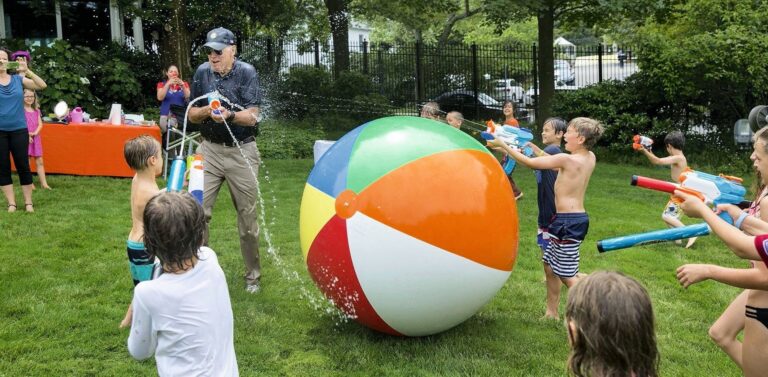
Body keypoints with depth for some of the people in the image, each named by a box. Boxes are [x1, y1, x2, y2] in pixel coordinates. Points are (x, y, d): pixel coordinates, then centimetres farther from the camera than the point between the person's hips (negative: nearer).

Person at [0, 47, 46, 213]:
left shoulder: (18, 79, 2)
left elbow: (42, 86, -3)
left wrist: (27, 71, -16)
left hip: (19, 129, 0)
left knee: (23, 166, 4)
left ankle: (28, 202, 12)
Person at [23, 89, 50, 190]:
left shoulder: (36, 110, 12)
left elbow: (40, 124, 7)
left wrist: (35, 133, -10)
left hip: (35, 138, 5)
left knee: (39, 162, 3)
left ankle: (44, 183, 5)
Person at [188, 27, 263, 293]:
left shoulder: (247, 73, -8)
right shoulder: (202, 72, 2)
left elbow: (252, 117, -14)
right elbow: (192, 115, 6)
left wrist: (229, 115, -33)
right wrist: (207, 110, -16)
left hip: (242, 152, -2)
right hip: (210, 150, 3)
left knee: (248, 217, 6)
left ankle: (253, 275, 20)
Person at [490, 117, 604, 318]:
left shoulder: (567, 159, -18)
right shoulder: (590, 158, 5)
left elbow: (530, 163, -12)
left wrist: (503, 145, -4)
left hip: (568, 221, -9)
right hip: (574, 218, 9)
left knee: (567, 275, -2)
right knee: (550, 266, 18)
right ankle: (551, 312, 28)